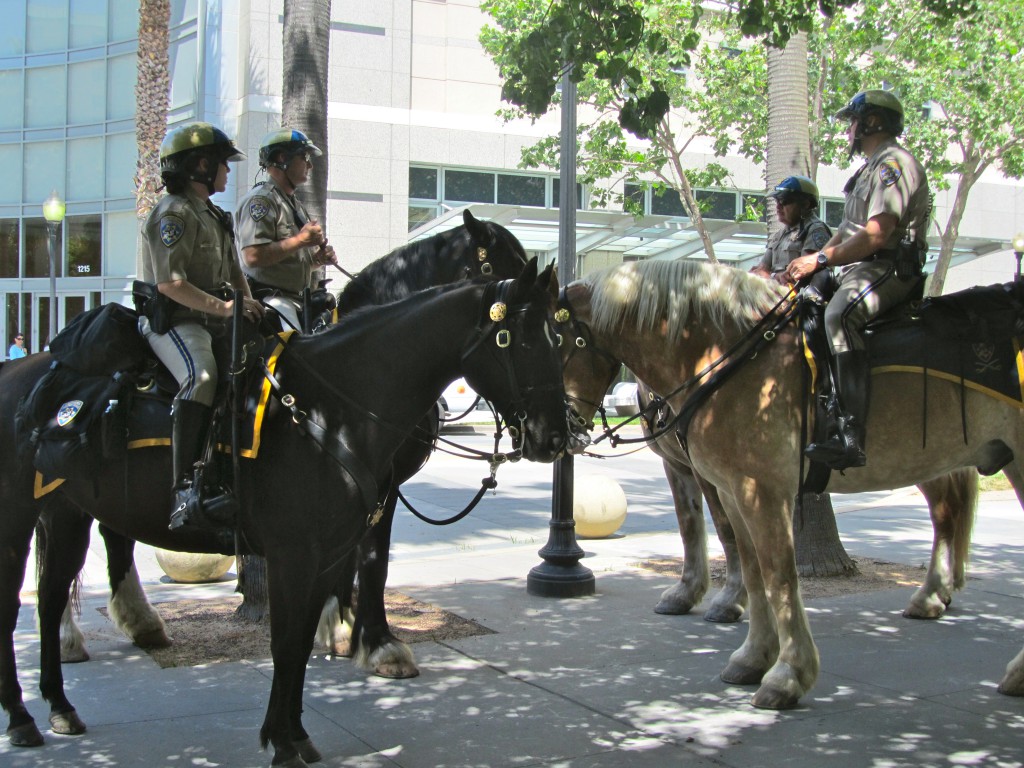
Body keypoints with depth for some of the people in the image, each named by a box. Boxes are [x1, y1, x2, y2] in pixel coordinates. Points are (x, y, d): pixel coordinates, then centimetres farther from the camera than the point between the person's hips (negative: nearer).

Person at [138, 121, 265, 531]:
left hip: (213, 324, 10)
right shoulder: (173, 213, -9)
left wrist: (249, 307, 7)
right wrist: (223, 307, -20)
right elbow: (170, 284, -19)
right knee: (202, 376, -36)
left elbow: (234, 273, 27)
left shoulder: (215, 216, 22)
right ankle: (184, 489, -41)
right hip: (173, 322, -10)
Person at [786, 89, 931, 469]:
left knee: (839, 315, -37)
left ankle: (850, 436, -47)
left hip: (889, 267, -12)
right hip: (859, 268, 12)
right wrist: (810, 262, 11)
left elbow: (877, 235, -22)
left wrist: (821, 259, -19)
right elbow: (848, 231, 25)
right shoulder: (872, 168, 26)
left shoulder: (894, 163, -9)